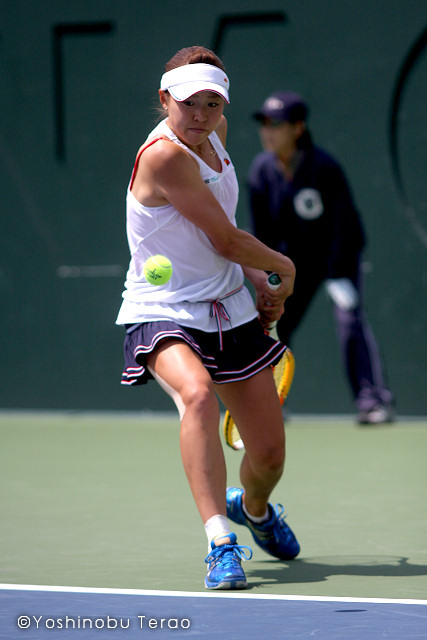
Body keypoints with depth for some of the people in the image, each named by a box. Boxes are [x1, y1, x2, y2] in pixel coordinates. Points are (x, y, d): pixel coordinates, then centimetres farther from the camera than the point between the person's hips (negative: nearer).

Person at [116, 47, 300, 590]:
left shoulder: (213, 134, 3)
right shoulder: (164, 153, -22)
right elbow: (226, 241, -17)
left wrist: (262, 283, 11)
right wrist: (285, 268, 0)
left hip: (231, 312, 7)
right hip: (162, 315, -7)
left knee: (269, 456, 7)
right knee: (197, 395, -39)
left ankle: (252, 507, 43)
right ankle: (221, 544, -42)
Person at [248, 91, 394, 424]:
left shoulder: (325, 168, -26)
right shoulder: (261, 170, -12)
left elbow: (343, 225, -23)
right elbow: (264, 232, -5)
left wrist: (339, 278, -25)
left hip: (340, 251, -5)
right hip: (298, 256, 5)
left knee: (350, 319, -20)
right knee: (273, 323, -1)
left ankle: (374, 401, -19)